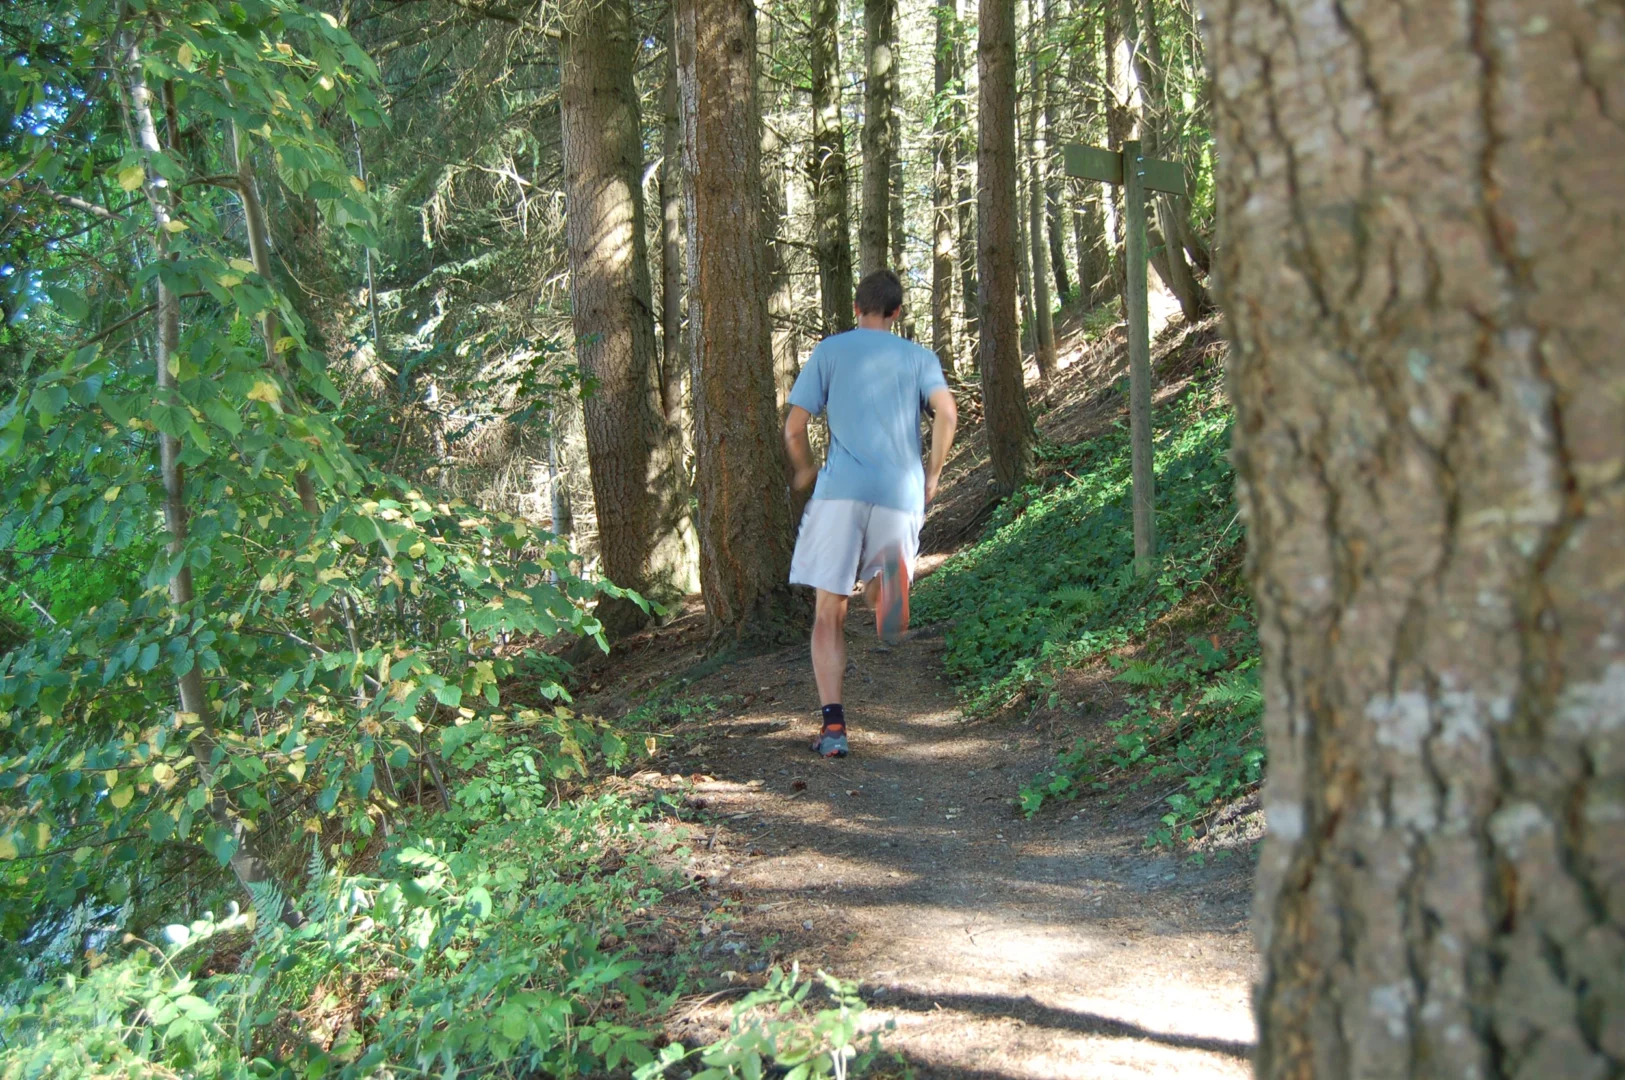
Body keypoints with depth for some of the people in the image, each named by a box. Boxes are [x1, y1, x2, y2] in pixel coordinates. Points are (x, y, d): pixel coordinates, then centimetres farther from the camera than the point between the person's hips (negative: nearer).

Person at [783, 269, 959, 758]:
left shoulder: (829, 351, 13)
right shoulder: (919, 356, 16)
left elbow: (794, 428, 6)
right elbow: (946, 412, -3)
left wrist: (805, 471, 26)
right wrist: (932, 474, 10)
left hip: (841, 488, -1)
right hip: (901, 492, 2)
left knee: (829, 613, 5)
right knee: (878, 595, 18)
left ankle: (833, 723, -6)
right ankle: (890, 571, -21)